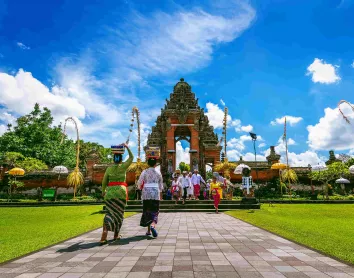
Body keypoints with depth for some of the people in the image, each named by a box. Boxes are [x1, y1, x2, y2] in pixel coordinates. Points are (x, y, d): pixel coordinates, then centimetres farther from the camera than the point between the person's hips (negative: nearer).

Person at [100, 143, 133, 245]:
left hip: (110, 192, 2)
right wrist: (127, 147, 13)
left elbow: (104, 181, 7)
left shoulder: (109, 168, 5)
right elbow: (131, 158, 10)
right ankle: (116, 235, 21)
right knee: (119, 213, 11)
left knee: (110, 213, 2)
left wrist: (103, 191, 21)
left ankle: (104, 237, -15)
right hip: (121, 191, -2)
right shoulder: (123, 166, -2)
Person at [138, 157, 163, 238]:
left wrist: (141, 187, 19)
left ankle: (149, 231, 16)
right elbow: (160, 185, 10)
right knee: (155, 211, 4)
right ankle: (153, 225, -24)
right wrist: (161, 194, 24)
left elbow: (139, 182, -4)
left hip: (146, 193, 0)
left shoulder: (144, 172, -2)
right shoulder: (158, 173, 3)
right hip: (155, 193, 0)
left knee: (147, 211, 11)